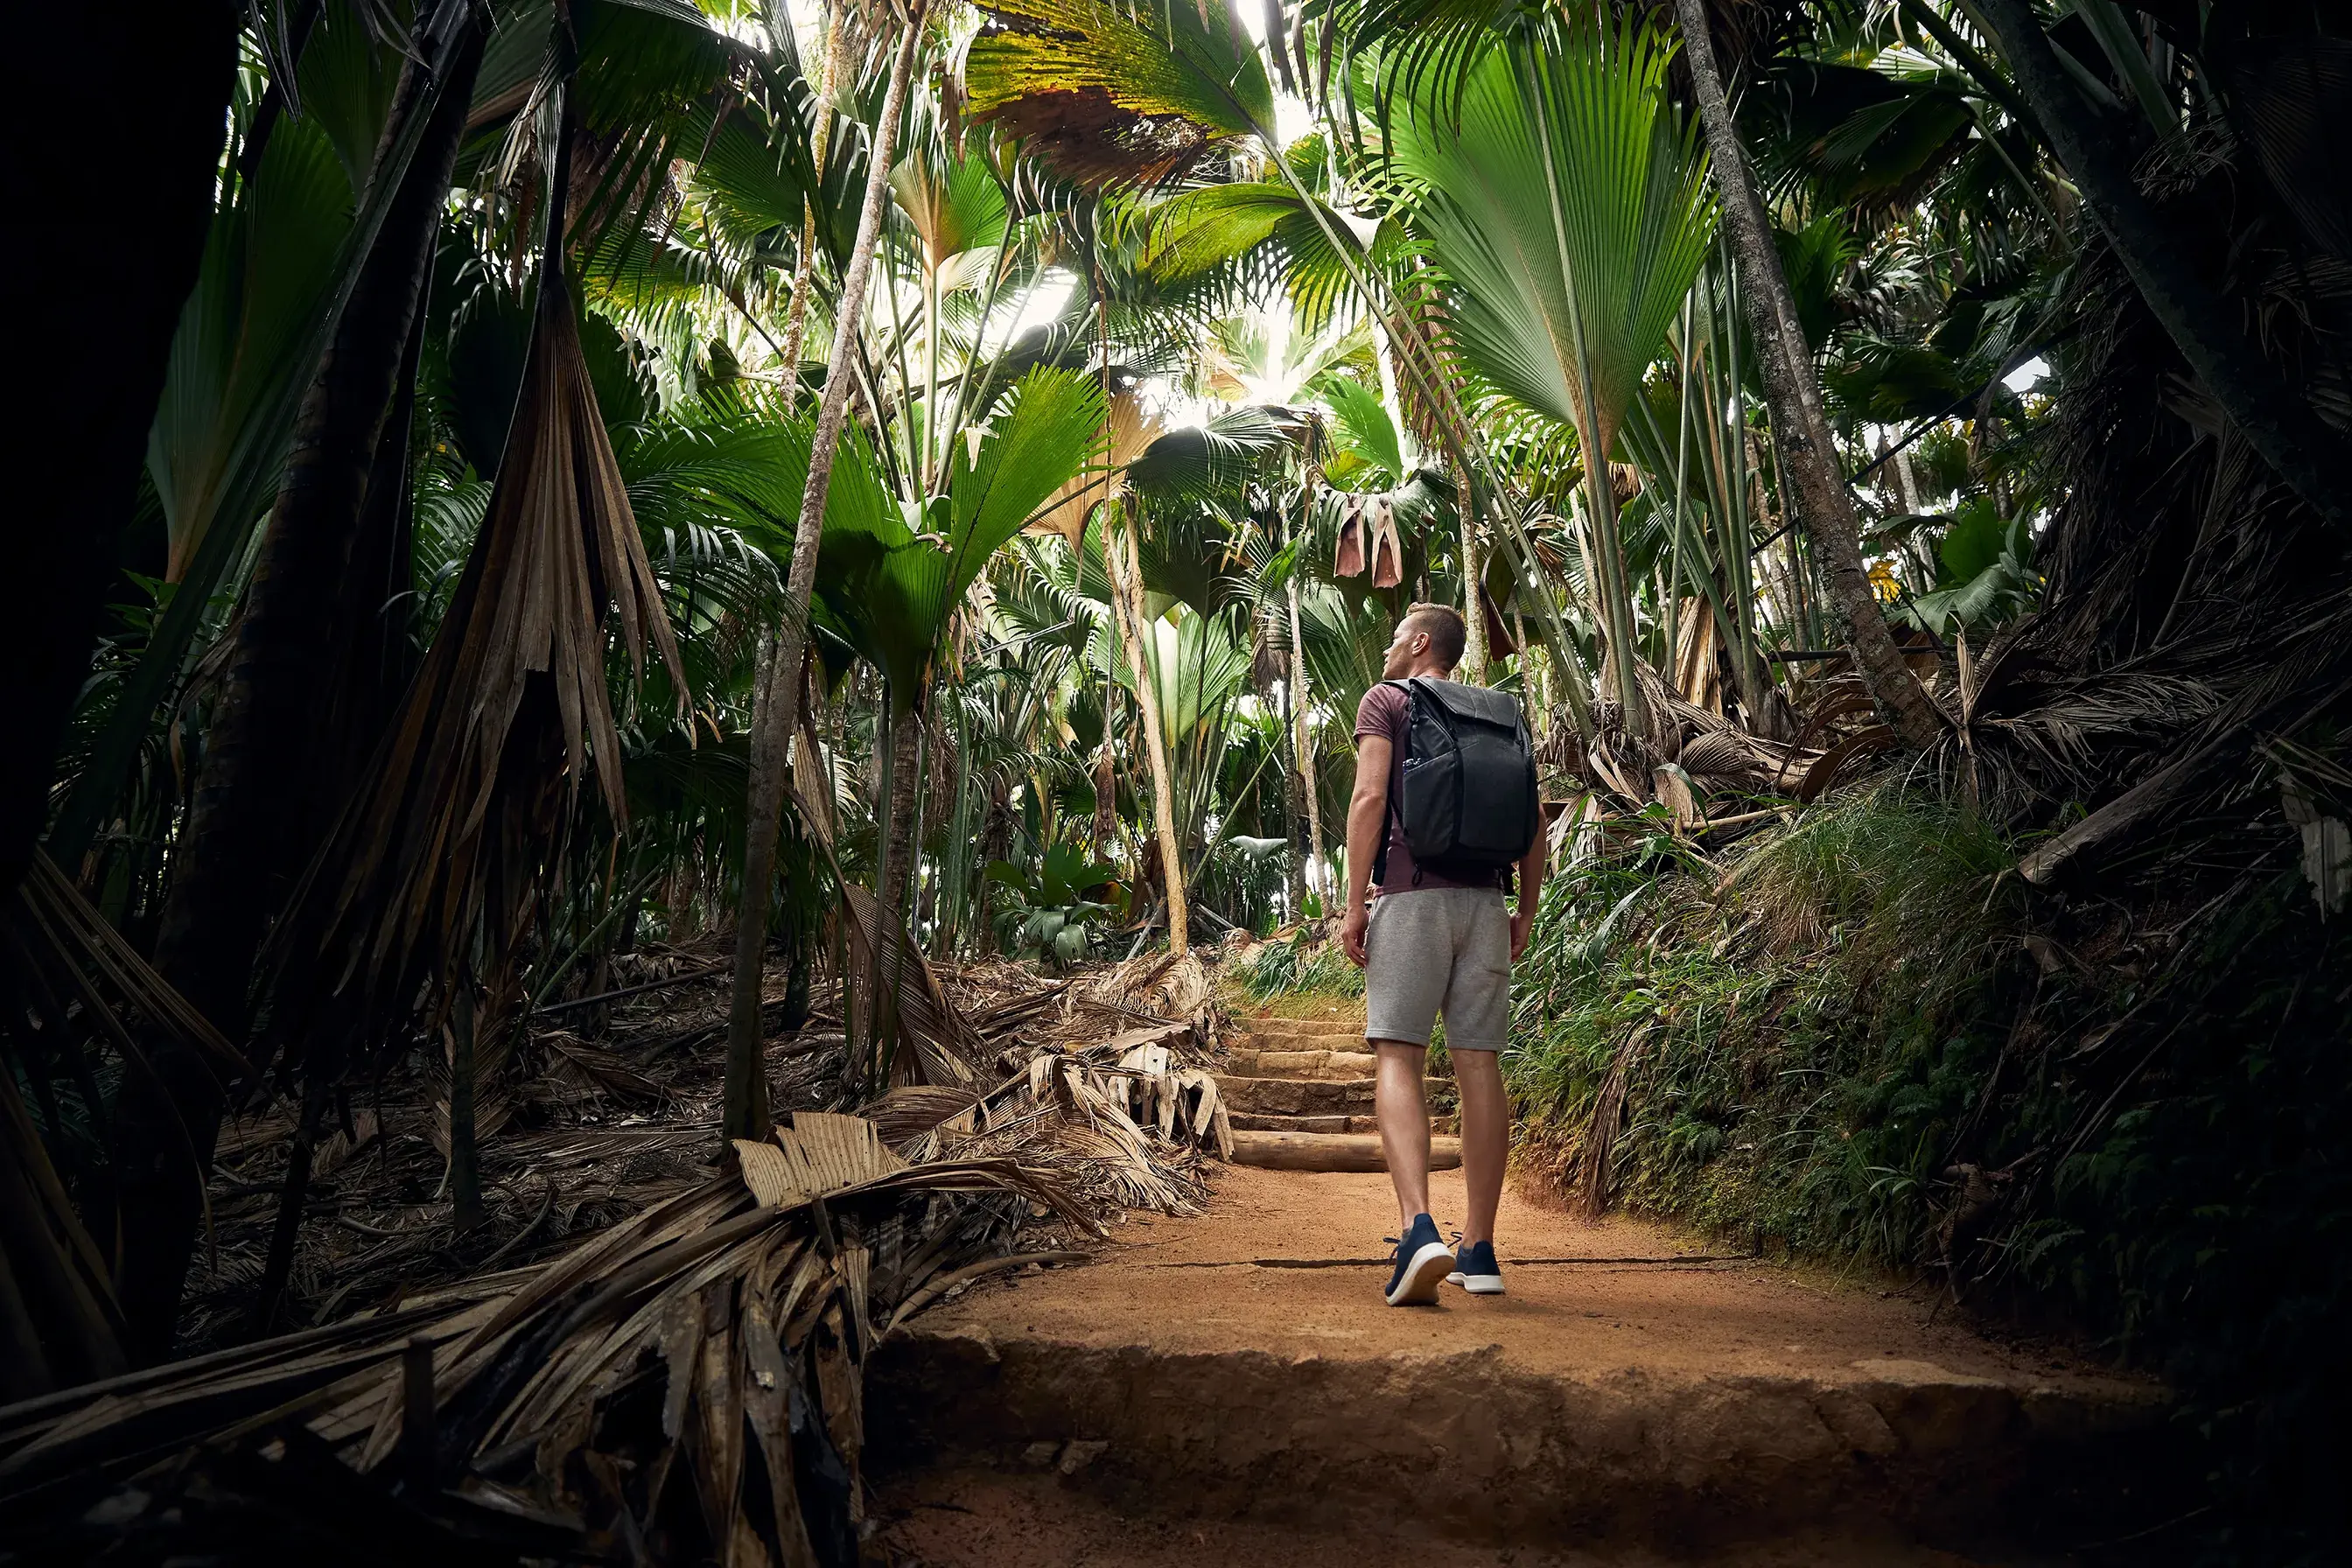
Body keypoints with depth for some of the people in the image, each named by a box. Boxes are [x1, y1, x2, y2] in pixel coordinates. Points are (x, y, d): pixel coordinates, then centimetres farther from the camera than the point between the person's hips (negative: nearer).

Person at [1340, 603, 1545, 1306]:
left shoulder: (1384, 702, 7)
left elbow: (1370, 797, -8)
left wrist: (1354, 902, -9)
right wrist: (1525, 913, 17)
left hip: (1411, 894, -4)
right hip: (1483, 902, 4)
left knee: (1397, 1058, -7)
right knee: (1478, 1064, 4)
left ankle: (1418, 1228, -26)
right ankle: (1478, 1248, 7)